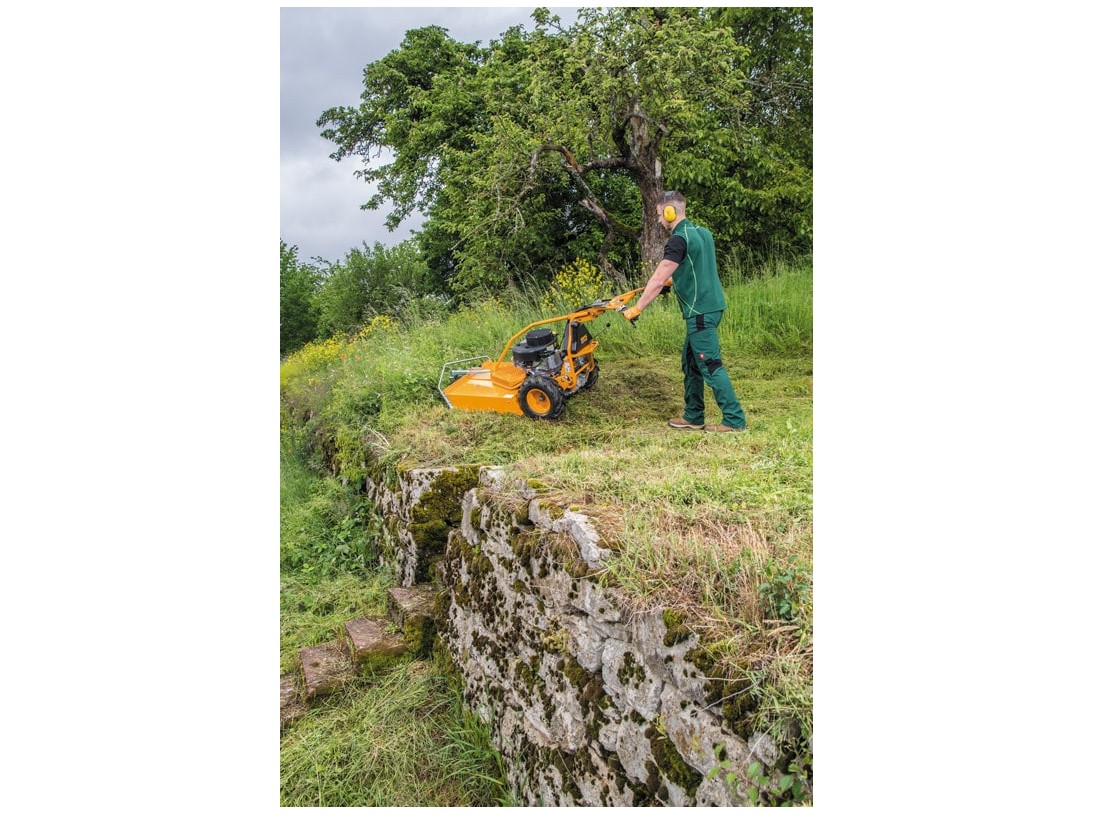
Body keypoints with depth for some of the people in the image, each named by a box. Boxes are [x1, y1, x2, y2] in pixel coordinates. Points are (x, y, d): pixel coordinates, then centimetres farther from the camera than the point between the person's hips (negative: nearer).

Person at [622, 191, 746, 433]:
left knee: (711, 366, -5)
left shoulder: (679, 239, -15)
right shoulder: (702, 232, 13)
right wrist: (672, 280, 39)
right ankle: (694, 417, 23)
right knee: (691, 364, 16)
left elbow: (657, 280, -15)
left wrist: (636, 309, -8)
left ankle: (734, 420, 0)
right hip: (710, 306, 9)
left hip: (700, 312, -9)